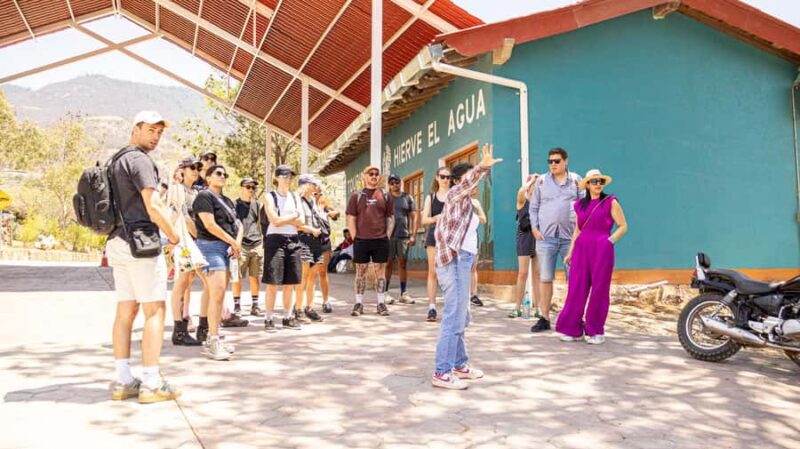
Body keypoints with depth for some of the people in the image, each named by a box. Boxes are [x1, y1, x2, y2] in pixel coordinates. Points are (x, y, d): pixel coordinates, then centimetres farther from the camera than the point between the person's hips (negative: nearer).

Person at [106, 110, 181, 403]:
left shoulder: (117, 161, 19)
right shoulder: (139, 160, -11)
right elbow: (153, 207, -18)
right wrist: (173, 236, -5)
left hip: (118, 242, 10)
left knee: (126, 312, 9)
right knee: (155, 311, -5)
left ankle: (123, 381, 12)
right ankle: (151, 383, -4)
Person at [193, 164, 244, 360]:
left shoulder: (226, 200, 21)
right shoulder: (205, 196, -4)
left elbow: (238, 224, 17)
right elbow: (210, 225, -14)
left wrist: (238, 242, -4)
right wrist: (233, 242, -10)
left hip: (226, 249, 9)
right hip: (211, 246, -9)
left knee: (219, 295, 9)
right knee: (217, 294, -15)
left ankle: (212, 339, 14)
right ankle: (213, 343, -12)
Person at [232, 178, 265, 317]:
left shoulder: (257, 204, 13)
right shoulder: (235, 205, 2)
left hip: (257, 245, 4)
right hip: (240, 245, -4)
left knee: (255, 277, 7)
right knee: (237, 278, -1)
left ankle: (255, 306, 16)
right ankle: (237, 306, 9)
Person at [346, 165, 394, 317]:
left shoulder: (385, 195, 9)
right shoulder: (357, 195, 6)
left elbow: (390, 218, 10)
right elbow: (351, 219, 5)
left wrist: (387, 236, 0)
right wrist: (355, 237, -3)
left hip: (381, 240, 1)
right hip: (361, 240, -1)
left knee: (380, 271, 5)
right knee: (361, 271, 5)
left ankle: (381, 303, 12)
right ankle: (359, 303, 13)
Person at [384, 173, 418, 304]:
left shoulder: (407, 198, 10)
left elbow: (414, 216, 8)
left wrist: (413, 235, 0)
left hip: (404, 235, 2)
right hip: (388, 235, -2)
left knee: (403, 264, 5)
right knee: (388, 264, 2)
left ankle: (403, 293, 11)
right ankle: (385, 292, 8)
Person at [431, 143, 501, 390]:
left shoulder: (466, 202, 23)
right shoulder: (455, 194, -5)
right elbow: (468, 182, -27)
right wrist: (483, 168, -43)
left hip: (462, 261, 10)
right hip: (455, 261, -10)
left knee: (460, 318, 17)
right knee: (454, 318, -12)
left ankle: (460, 364, 28)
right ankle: (442, 373, -9)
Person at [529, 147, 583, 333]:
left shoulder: (576, 180, 7)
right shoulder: (541, 181, 9)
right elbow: (533, 207, 11)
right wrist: (534, 228, 0)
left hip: (570, 237, 0)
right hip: (546, 237, 1)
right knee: (545, 278, 2)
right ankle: (544, 319, 10)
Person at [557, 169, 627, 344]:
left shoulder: (610, 202, 3)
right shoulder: (581, 204, 14)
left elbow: (623, 226, 3)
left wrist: (610, 241, -8)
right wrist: (570, 252, 16)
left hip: (602, 250, -3)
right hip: (582, 249, 3)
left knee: (599, 290, 1)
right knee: (576, 289, 0)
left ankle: (596, 332, 11)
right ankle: (573, 330, 9)